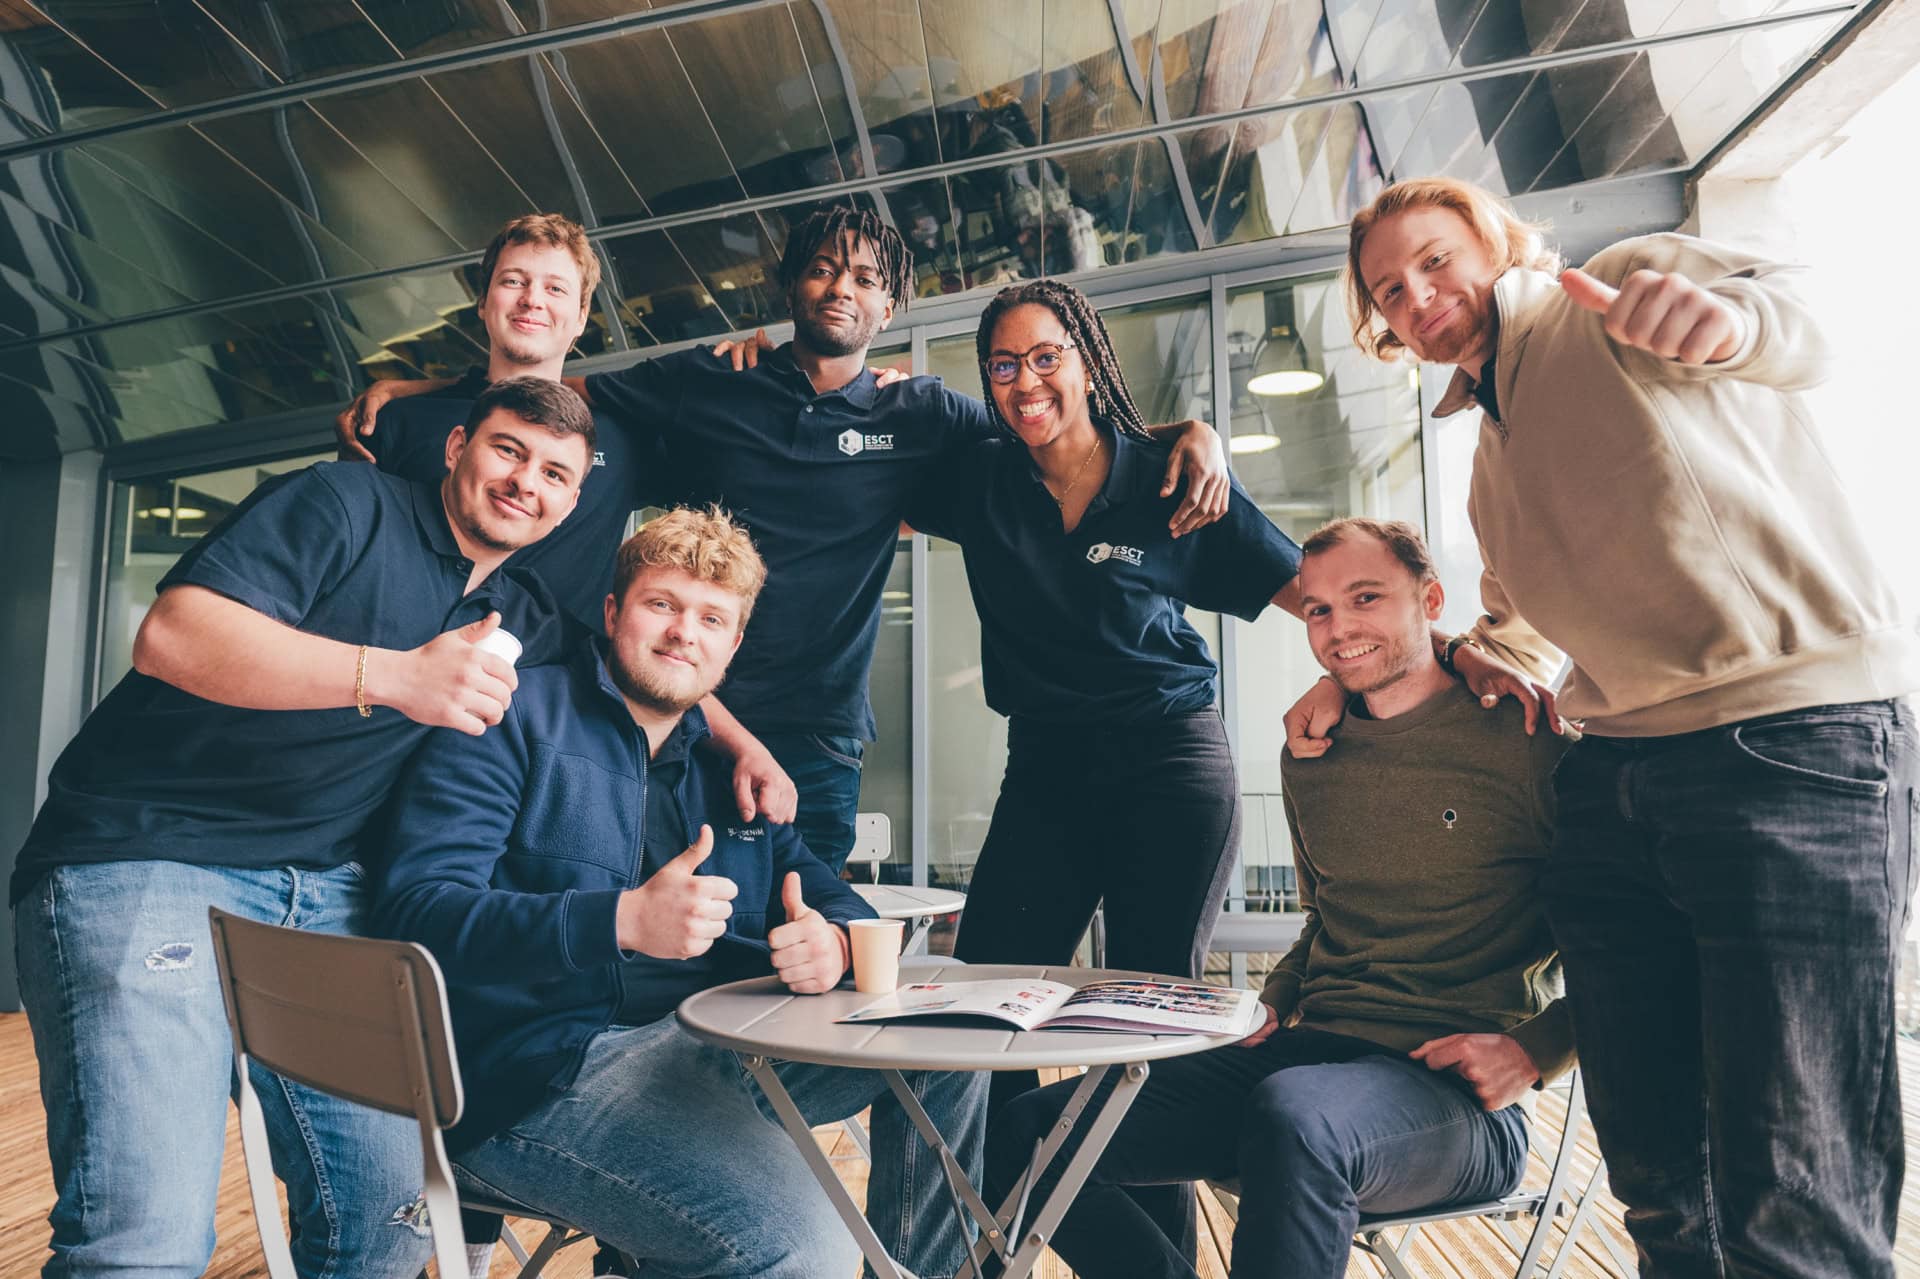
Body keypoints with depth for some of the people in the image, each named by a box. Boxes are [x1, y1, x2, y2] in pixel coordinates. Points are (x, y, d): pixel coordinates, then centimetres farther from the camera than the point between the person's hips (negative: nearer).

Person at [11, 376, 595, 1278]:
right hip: (145, 862, -5)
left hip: (326, 892, 6)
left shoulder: (529, 624, 15)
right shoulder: (344, 508, -4)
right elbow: (171, 634, -17)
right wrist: (395, 675, -28)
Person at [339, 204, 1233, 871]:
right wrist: (404, 391, 0)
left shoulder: (919, 417, 8)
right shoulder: (701, 385, 8)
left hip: (816, 747, 0)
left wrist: (1191, 432, -6)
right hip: (680, 723, 0)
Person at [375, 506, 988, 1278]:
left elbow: (828, 896, 16)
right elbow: (418, 910, -14)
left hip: (714, 1043, 7)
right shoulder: (517, 717, -2)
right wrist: (623, 922, -28)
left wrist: (832, 939, -11)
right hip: (546, 1069, -7)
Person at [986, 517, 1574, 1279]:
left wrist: (1535, 1049, -15)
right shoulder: (1311, 758, 14)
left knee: (1294, 1115, -41)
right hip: (1308, 1054, 6)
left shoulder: (1526, 741, -6)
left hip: (1453, 1089, -6)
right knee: (1029, 1135, -5)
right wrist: (1275, 1001, 10)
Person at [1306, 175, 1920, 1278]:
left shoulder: (1623, 295, 3)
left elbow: (1796, 330, -18)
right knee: (1659, 1185, 11)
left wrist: (1732, 313, -41)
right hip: (1616, 784, 8)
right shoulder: (1493, 462, 24)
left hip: (1795, 746, -7)